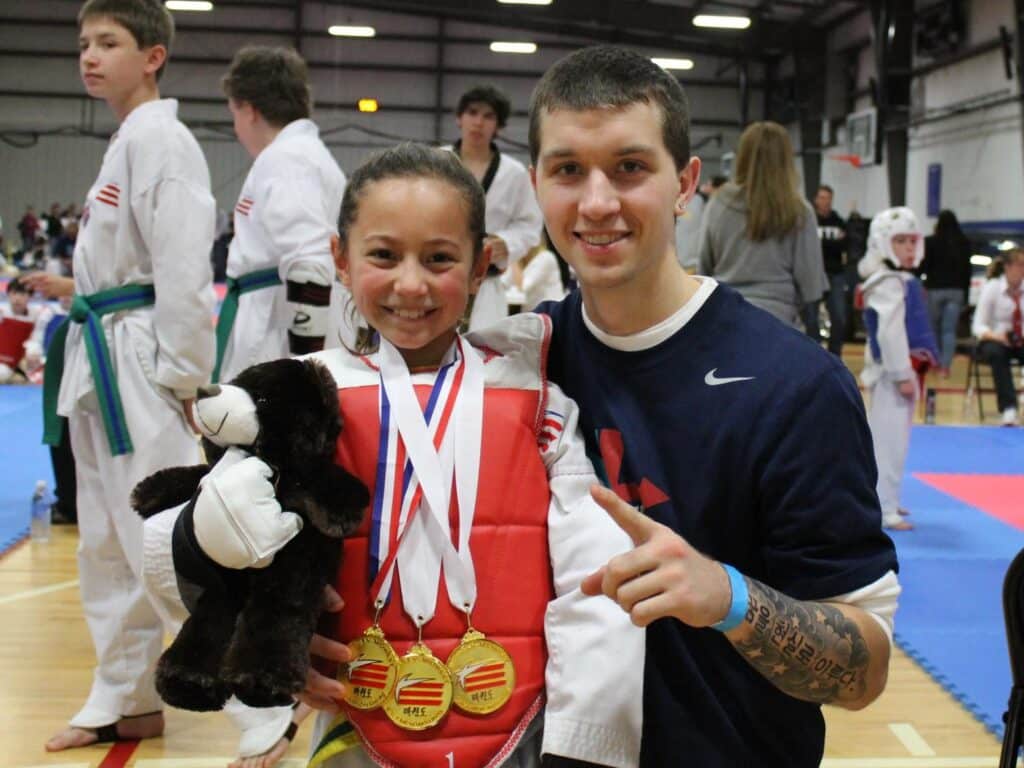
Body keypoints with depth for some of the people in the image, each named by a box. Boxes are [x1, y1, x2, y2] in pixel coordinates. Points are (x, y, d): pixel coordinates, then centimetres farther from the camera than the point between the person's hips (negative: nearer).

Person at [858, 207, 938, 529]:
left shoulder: (905, 281, 15)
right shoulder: (889, 283, -17)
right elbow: (890, 332, -23)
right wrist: (902, 375, -23)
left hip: (905, 369, 10)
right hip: (893, 372, -10)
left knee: (895, 438, 18)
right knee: (888, 439, -8)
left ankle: (884, 500, 30)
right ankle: (883, 509, -6)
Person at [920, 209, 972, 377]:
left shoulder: (931, 242, -8)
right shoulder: (964, 243, 2)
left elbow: (923, 267, -8)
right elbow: (967, 270, 6)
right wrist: (965, 293, 11)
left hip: (935, 289, -2)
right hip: (956, 290, 2)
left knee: (934, 328, 13)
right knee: (950, 330, 1)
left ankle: (937, 362, 20)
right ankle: (945, 366, -7)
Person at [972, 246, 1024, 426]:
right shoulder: (992, 287, -8)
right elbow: (978, 326, -9)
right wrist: (997, 336, -29)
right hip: (994, 340, -2)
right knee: (996, 352, -38)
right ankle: (1008, 409, -44)